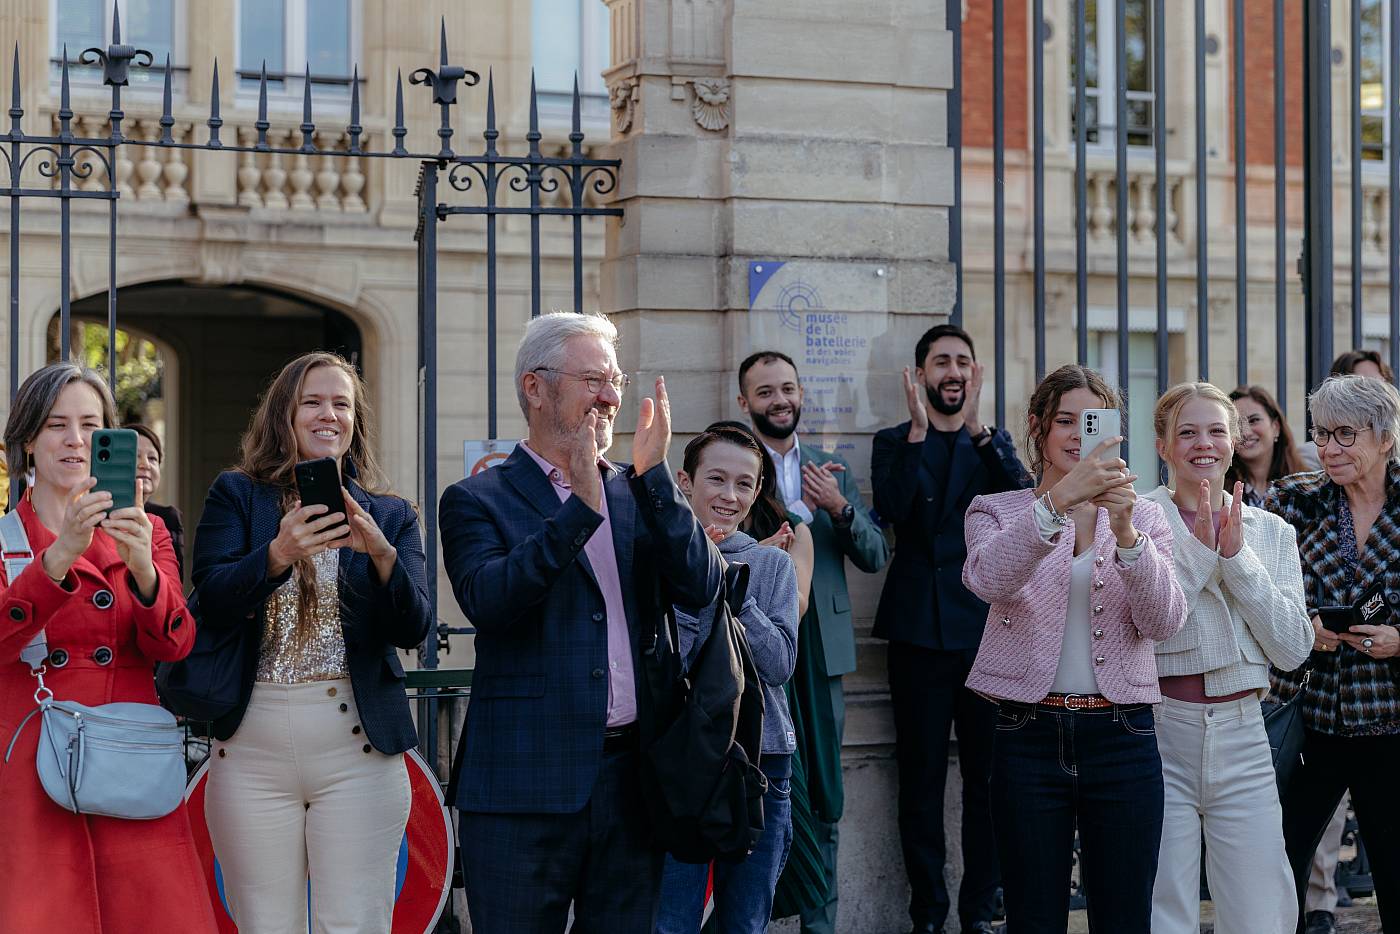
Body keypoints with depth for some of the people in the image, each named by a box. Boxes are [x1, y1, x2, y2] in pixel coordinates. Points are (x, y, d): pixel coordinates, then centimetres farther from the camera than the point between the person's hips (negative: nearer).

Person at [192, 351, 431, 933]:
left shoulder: (391, 514, 10)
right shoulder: (236, 496, 6)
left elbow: (414, 628, -1)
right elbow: (211, 605, -8)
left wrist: (382, 553, -20)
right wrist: (278, 554, -26)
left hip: (358, 749, 0)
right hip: (251, 748, 0)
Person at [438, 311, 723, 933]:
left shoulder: (639, 496, 12)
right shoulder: (477, 501, 0)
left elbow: (702, 590, -1)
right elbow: (485, 601, -18)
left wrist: (653, 476, -9)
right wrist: (581, 508, -22)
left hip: (630, 781, 4)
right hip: (525, 784, -4)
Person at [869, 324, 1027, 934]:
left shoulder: (993, 443, 10)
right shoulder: (895, 442, 6)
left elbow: (1020, 502, -10)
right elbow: (891, 509, -12)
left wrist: (975, 425, -17)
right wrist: (919, 430, -17)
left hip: (986, 631, 1)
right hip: (920, 632, -1)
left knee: (987, 779, 3)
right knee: (921, 780, 3)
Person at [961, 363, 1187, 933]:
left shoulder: (1145, 518, 10)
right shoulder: (996, 511, 5)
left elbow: (1164, 622, -6)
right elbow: (988, 580, -18)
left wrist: (1125, 533, -22)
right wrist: (1058, 500, -31)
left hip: (1123, 737, 1)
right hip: (1029, 735, -1)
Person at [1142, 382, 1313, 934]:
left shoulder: (1272, 532, 10)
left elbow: (1293, 650, 0)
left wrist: (1238, 557, -7)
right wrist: (1198, 552, -14)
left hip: (1241, 734, 3)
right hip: (1158, 730, -3)